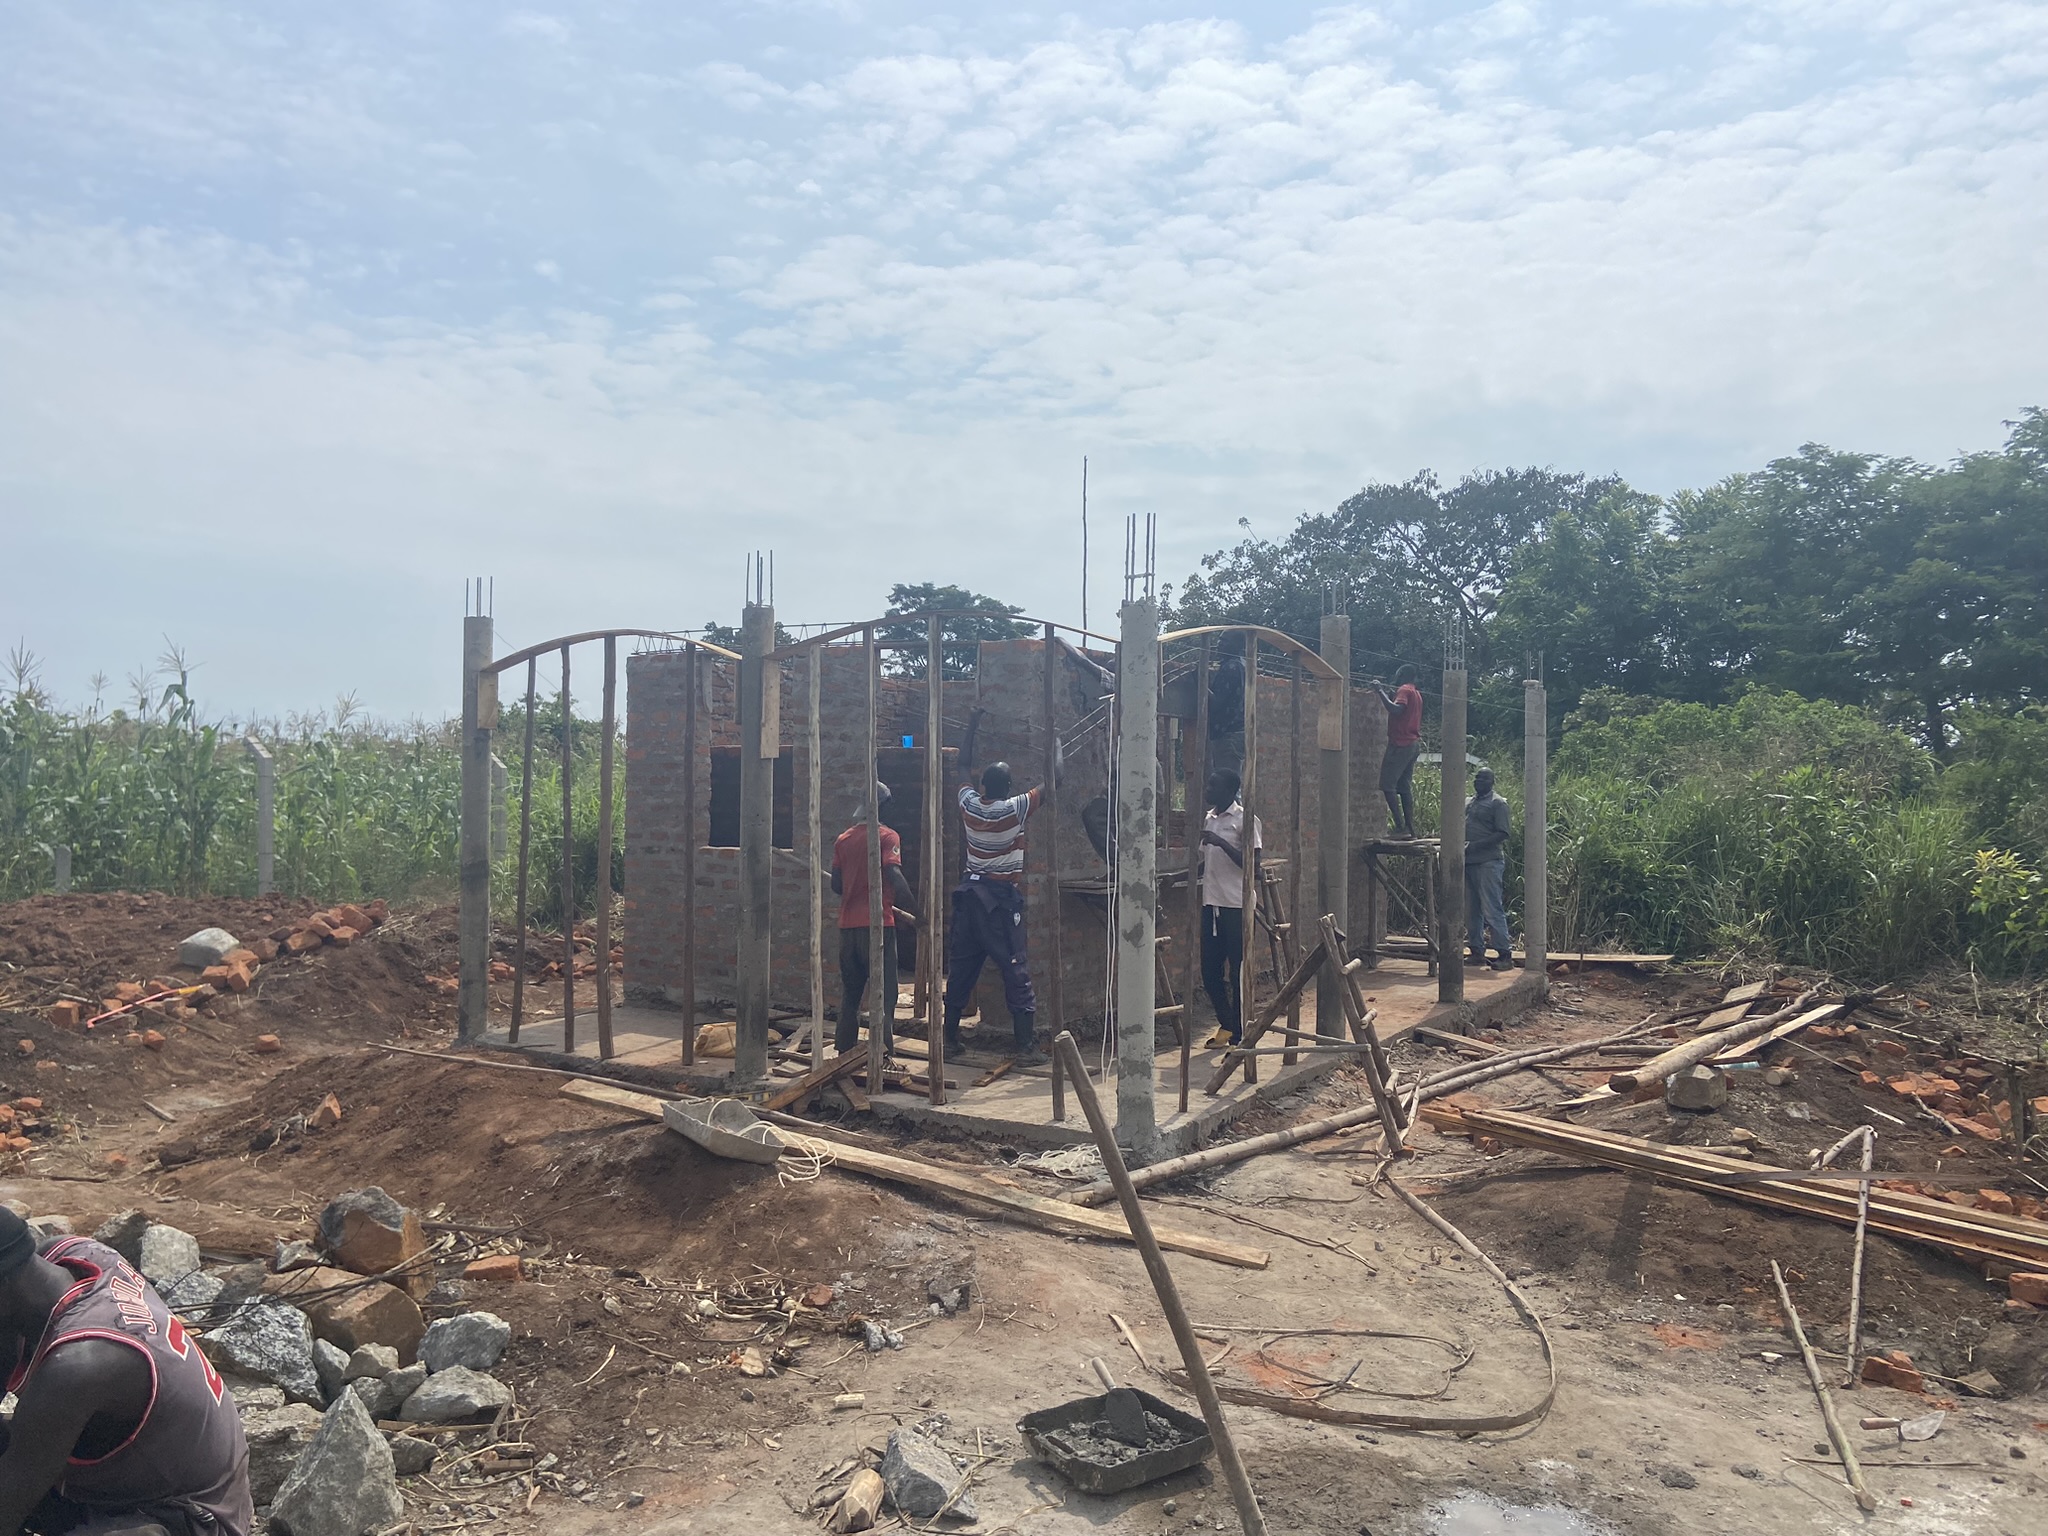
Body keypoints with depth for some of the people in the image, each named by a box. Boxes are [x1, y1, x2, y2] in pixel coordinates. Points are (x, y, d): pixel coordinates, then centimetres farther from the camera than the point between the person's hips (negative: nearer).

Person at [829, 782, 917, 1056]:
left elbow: (836, 885, 11)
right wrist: (916, 911, -12)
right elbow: (895, 878, -17)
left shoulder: (843, 839, 10)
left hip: (848, 925, 5)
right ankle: (882, 1054, -7)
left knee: (849, 993, 14)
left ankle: (844, 1052, 17)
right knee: (883, 993, -2)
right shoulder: (887, 836, -6)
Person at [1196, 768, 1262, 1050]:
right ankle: (1226, 1025, 27)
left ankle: (1239, 1038, 8)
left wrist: (1221, 842, -22)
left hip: (1236, 905, -7)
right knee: (1210, 973, 10)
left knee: (1237, 973, -1)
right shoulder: (1208, 818, 14)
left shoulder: (1245, 820, -8)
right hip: (1210, 903, 7)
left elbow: (1253, 865, -14)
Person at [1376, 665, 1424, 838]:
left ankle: (1400, 827, -16)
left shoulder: (1404, 690, -9)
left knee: (1387, 785, -9)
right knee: (1405, 787, 10)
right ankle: (1410, 829, 7)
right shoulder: (1416, 693, 20)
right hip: (1414, 744, 9)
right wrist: (1389, 694, 23)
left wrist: (1380, 691, -20)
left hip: (1401, 744, -9)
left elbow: (1396, 710, -27)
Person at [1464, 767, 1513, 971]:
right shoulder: (1467, 802, 19)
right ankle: (1477, 951, 17)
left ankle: (1506, 954, -8)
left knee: (1492, 909, -11)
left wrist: (1475, 845, -20)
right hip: (1468, 862, 8)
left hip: (1488, 862, -7)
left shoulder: (1497, 803, -3)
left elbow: (1502, 834, -12)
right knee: (1471, 910, 9)